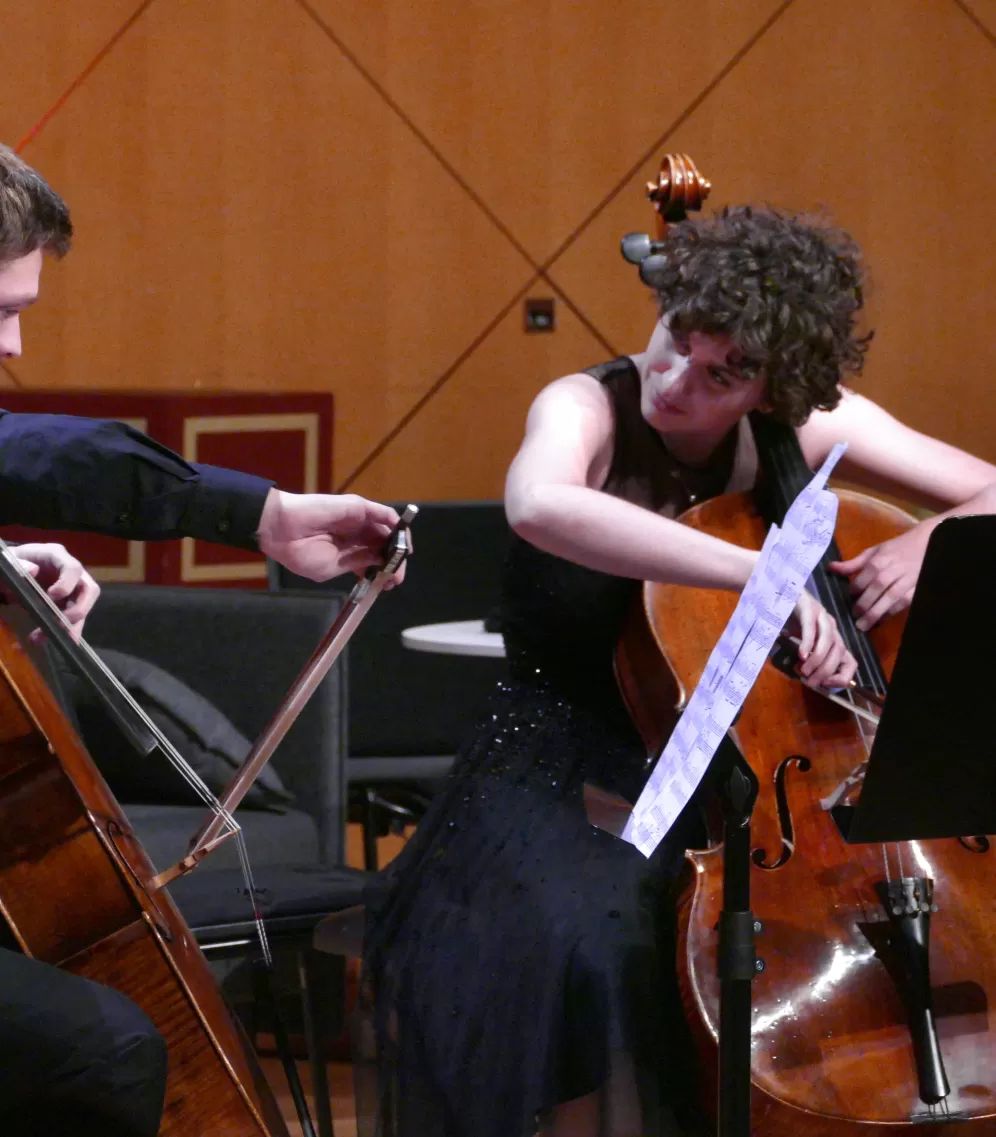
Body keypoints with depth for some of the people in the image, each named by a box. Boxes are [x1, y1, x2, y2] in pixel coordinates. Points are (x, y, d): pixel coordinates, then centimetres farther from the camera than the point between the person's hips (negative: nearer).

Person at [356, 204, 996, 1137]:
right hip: (564, 774, -4)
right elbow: (540, 505, -40)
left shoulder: (814, 426, -2)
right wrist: (760, 573, -48)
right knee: (597, 944, -36)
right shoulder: (589, 408, -15)